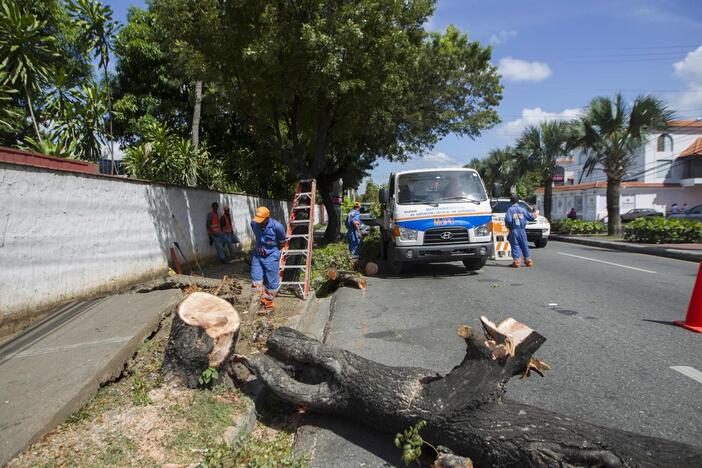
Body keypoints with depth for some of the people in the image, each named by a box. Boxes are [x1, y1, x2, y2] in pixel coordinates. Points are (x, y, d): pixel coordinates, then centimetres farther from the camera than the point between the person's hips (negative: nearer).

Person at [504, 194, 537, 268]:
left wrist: (507, 225, 2)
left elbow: (508, 220, -19)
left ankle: (516, 261, -4)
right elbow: (531, 217, 13)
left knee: (515, 246, 2)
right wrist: (536, 213, 33)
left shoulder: (510, 210, -7)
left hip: (513, 231, -3)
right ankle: (528, 260, 22)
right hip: (522, 231, 3)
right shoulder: (523, 210, 4)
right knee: (524, 246, 13)